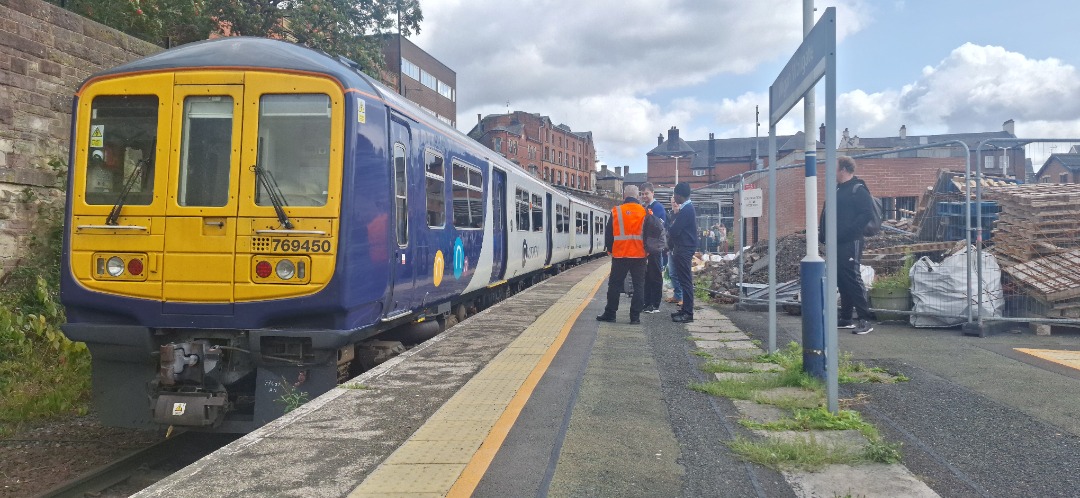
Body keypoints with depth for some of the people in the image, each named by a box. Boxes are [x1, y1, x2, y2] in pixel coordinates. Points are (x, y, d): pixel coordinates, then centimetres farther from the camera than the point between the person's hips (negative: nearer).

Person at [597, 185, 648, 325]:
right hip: (639, 255, 0)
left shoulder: (616, 212, -3)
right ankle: (635, 316, 4)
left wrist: (610, 249, 16)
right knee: (639, 285, 6)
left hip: (619, 255, 0)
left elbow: (608, 234, 3)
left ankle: (610, 313, 12)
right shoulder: (645, 212, -1)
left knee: (614, 284, 9)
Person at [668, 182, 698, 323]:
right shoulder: (688, 208, 15)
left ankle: (688, 313, -7)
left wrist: (669, 234, 1)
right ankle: (685, 309, 21)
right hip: (683, 248, 10)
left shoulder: (686, 210, -17)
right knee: (684, 280, 14)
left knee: (685, 281, -8)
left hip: (684, 249, -10)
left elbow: (674, 230, -19)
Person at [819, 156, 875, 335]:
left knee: (852, 279, -10)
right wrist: (823, 233, 9)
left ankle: (865, 320, -7)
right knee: (841, 280, 12)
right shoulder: (837, 189, 18)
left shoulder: (858, 190, -9)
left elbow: (867, 214, -18)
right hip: (836, 243, 9)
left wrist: (848, 232, -22)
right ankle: (845, 319, 20)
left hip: (850, 244, -9)